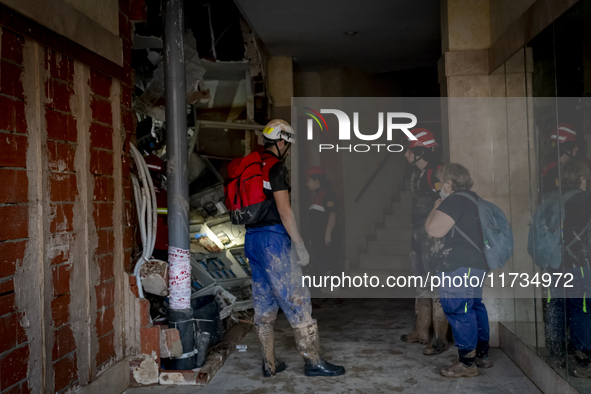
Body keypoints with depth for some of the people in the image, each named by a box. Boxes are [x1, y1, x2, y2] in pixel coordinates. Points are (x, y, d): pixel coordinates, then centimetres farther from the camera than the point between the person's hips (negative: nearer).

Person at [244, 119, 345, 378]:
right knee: (297, 300, -3)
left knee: (263, 302, 11)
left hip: (252, 238, 9)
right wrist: (300, 246, -11)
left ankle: (269, 364, 17)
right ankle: (313, 361, 3)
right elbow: (284, 210, -15)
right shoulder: (276, 167, -10)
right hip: (273, 238, -9)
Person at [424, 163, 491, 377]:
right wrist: (441, 207, 22)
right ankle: (482, 355, 28)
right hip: (478, 262, 11)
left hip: (459, 265, -11)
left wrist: (436, 207, -2)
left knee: (458, 310, -6)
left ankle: (467, 363, -2)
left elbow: (434, 229, -19)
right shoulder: (474, 199, 17)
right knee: (475, 306, 18)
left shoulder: (454, 201, -15)